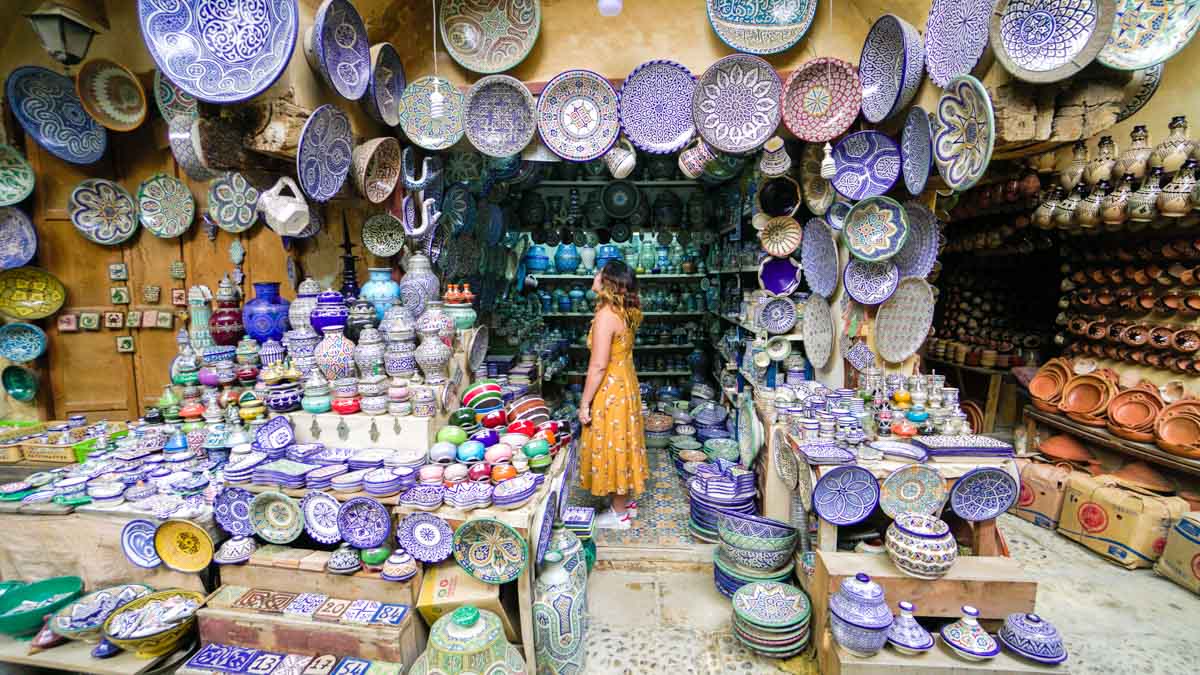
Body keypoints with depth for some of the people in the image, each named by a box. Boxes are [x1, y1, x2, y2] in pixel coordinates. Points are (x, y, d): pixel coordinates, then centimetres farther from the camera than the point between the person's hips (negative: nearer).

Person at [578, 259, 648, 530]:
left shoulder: (606, 315, -23)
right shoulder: (625, 312, 5)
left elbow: (598, 365, -24)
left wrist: (585, 402, -17)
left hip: (610, 389, -9)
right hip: (624, 384, 9)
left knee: (612, 446, 4)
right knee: (621, 444, 20)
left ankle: (619, 513, 19)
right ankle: (627, 501, 35)